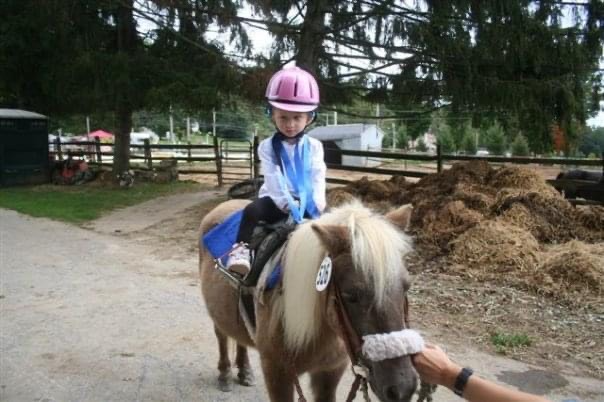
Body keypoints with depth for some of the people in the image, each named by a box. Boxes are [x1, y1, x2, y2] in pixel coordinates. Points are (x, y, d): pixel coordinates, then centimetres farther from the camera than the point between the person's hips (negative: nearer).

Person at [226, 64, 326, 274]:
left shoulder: (314, 147, 6)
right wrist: (290, 206, -23)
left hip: (306, 202, 2)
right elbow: (274, 180, -11)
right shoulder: (267, 147, -1)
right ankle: (241, 249, -32)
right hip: (277, 202, -2)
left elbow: (318, 178, -2)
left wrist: (315, 206, -19)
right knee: (252, 210, -30)